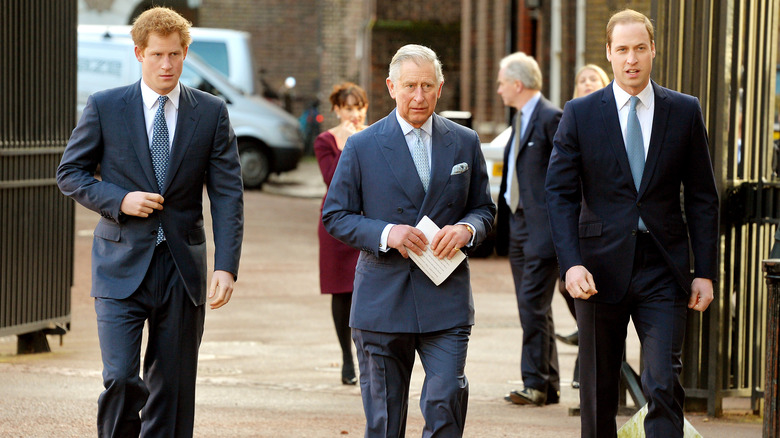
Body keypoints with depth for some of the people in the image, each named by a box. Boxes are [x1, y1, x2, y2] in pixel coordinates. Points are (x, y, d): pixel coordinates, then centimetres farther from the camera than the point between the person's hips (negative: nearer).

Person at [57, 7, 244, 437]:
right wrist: (119, 200, -11)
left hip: (183, 269, 2)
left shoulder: (211, 112, 4)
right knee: (121, 379, -13)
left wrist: (226, 266, -10)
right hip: (122, 266, -2)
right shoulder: (104, 107, 1)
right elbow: (70, 172, 7)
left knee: (173, 389, 5)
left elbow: (228, 195, 1)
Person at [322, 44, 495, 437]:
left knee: (446, 401, -12)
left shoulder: (464, 143, 8)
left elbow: (484, 208, 15)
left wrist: (466, 229, -9)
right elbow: (335, 216, 2)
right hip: (382, 299, -1)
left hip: (446, 301, 1)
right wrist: (386, 233, -15)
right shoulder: (362, 147, 1)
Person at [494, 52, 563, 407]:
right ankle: (548, 386, 15)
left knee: (533, 304, -11)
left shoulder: (550, 118, -11)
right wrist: (504, 221, 15)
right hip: (518, 224, 10)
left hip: (542, 227, -10)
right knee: (531, 308, 10)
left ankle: (536, 384, -7)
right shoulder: (520, 118, 18)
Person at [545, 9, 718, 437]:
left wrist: (705, 272, 1)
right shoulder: (580, 114, 2)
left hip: (663, 270, 0)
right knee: (598, 390, 10)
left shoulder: (685, 112, 5)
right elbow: (560, 193, -1)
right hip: (601, 269, 0)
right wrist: (571, 263, -14)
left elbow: (702, 197, 7)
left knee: (664, 385, -10)